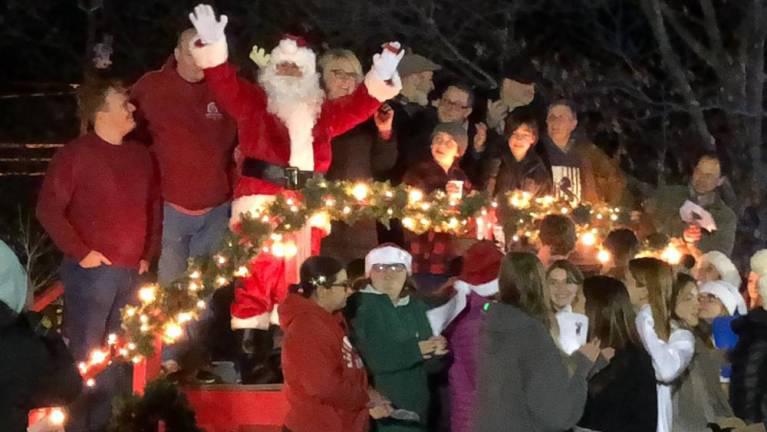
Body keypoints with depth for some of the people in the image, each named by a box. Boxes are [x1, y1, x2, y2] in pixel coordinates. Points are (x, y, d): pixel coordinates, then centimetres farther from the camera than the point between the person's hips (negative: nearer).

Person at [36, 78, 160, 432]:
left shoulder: (140, 155, 10)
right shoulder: (76, 154, -8)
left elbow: (154, 206, 20)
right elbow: (48, 209, -12)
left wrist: (149, 253, 12)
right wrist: (80, 251, -13)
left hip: (132, 272, 6)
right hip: (92, 271, -6)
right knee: (86, 354, -3)